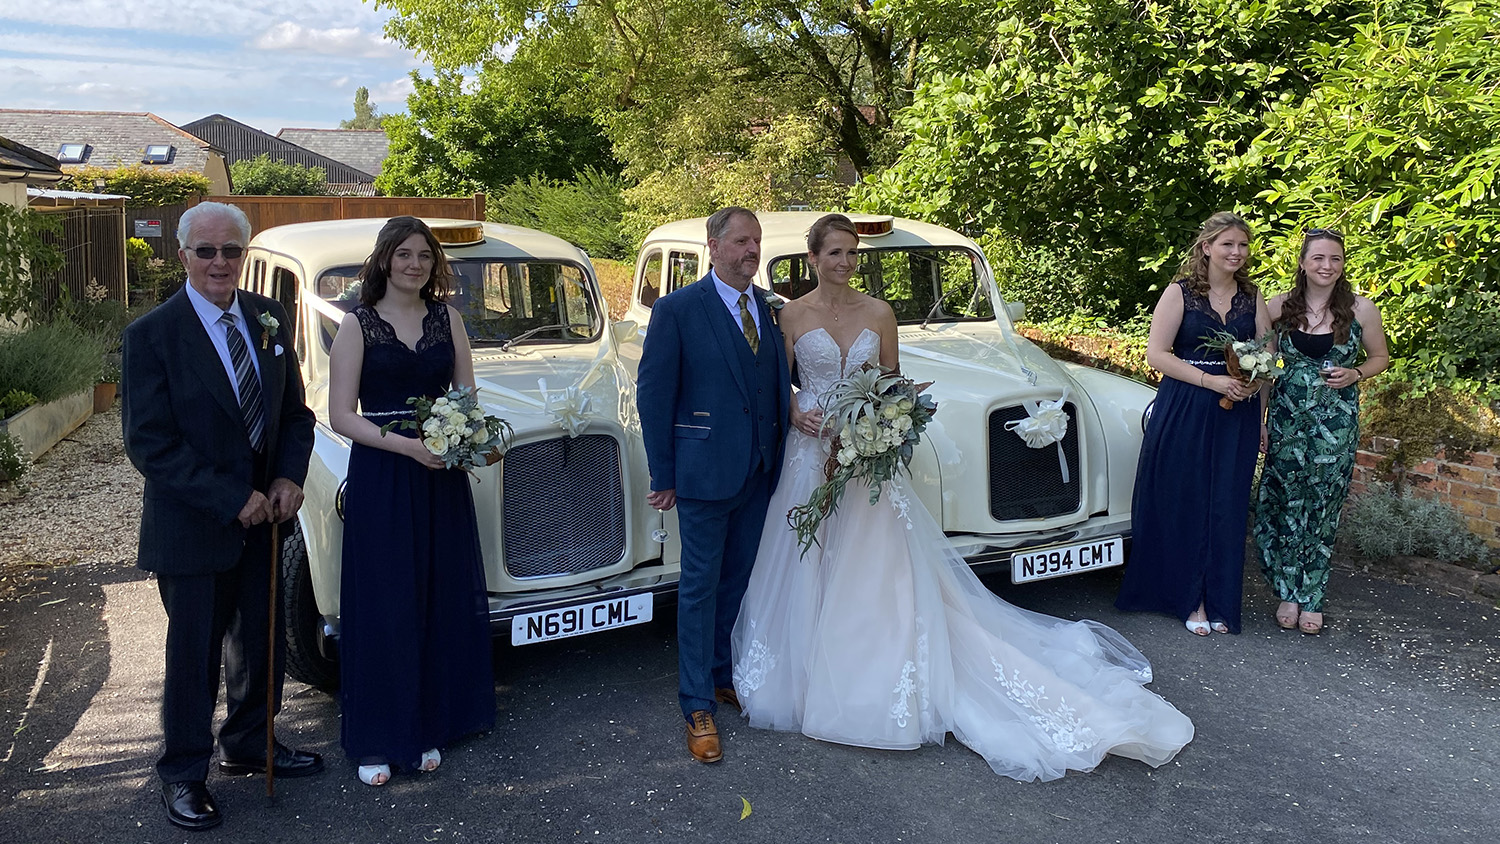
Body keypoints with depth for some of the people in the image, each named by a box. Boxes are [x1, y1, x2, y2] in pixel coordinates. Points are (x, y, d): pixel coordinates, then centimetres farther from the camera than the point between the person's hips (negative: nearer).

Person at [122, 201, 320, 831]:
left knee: (260, 638, 18)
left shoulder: (269, 319, 2)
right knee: (194, 653, 9)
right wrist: (232, 500, -20)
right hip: (192, 525, -5)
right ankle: (183, 774, 28)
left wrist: (288, 477, -9)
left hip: (262, 515, 5)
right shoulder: (152, 335, -14)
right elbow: (149, 444, -17)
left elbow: (294, 411, 8)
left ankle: (249, 744, 39)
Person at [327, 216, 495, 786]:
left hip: (440, 476, 4)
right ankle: (375, 740, 14)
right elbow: (340, 416, -7)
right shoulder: (357, 324, -3)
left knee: (441, 602, 8)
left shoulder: (447, 318, 8)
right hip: (378, 477, -3)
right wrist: (408, 445, -19)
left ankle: (427, 728, 23)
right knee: (382, 606, 1)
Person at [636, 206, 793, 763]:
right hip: (705, 470, -5)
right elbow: (653, 394, -8)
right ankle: (698, 707, 12)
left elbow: (780, 387, 11)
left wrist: (781, 458, 2)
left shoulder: (770, 310, 8)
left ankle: (721, 675, 34)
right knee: (700, 587, 2)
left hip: (760, 472, 5)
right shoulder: (677, 310, -8)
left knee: (737, 582, 17)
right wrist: (662, 475, -9)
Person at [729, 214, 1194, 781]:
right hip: (811, 452, -1)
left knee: (875, 569, 2)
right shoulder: (792, 315, 0)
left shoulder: (878, 313, 4)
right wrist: (797, 416, -14)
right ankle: (812, 676, 17)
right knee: (811, 569, 3)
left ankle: (876, 680, 16)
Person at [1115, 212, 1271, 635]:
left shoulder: (1252, 298, 9)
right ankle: (1190, 599, 14)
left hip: (1238, 414, 4)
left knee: (1227, 505, 6)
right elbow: (1157, 354, -10)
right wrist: (1212, 381, -17)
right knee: (1184, 503, 1)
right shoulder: (1180, 293, -4)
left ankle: (1219, 601, 19)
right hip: (1184, 412, -3)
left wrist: (1255, 380, -10)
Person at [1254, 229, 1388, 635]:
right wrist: (1258, 419, 3)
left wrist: (1355, 374, -11)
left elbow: (1380, 357, 11)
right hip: (1287, 417, 1)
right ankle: (1288, 592, 17)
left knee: (1322, 509, 6)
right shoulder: (1280, 307, 1)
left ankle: (1310, 598, 18)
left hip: (1336, 422, -1)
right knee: (1284, 504, 1)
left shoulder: (1361, 309, -2)